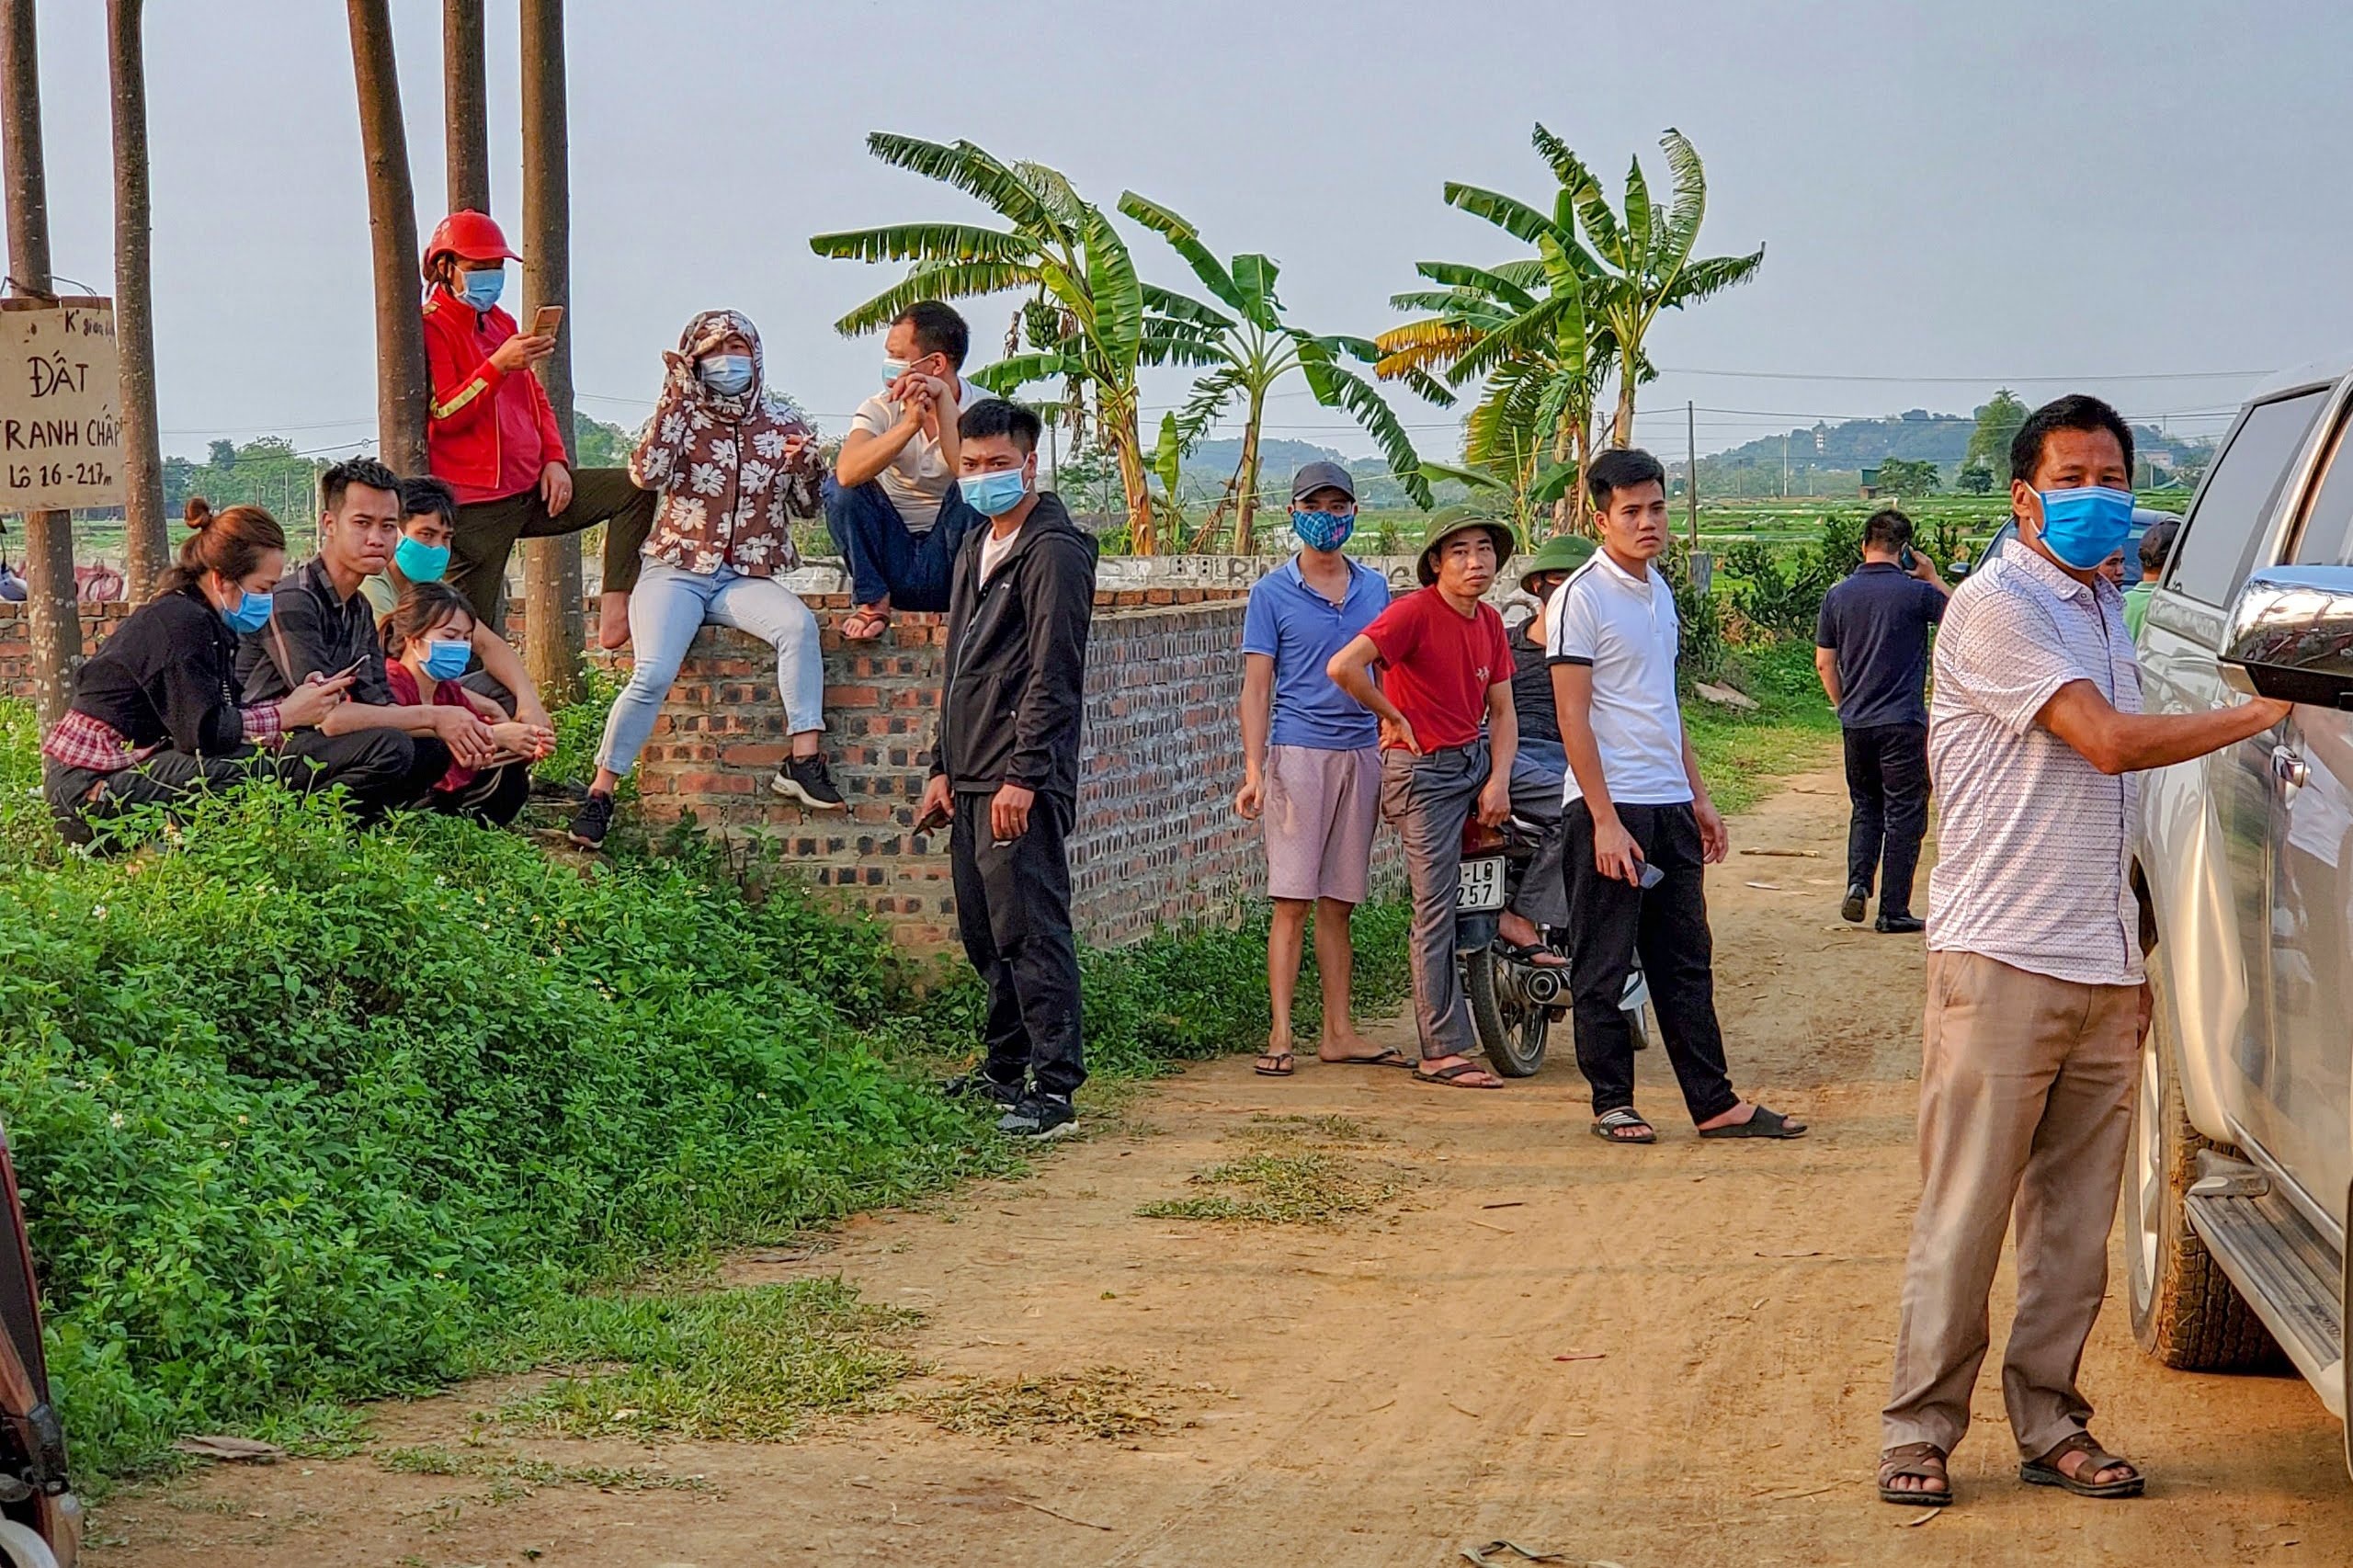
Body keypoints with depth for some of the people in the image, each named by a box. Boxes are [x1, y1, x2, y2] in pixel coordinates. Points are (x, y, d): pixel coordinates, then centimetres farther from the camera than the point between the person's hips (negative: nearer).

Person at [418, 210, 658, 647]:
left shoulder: (502, 324, 18)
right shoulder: (430, 327, -8)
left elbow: (536, 401, 22)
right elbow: (444, 417, -17)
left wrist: (554, 460, 6)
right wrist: (498, 366, -25)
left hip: (531, 492, 8)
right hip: (475, 508, -8)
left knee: (637, 489, -1)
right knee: (475, 639, -10)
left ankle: (614, 613, -10)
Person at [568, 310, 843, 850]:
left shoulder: (781, 421, 8)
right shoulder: (683, 416, 2)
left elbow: (808, 508, 13)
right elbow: (647, 475, -18)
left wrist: (805, 466, -9)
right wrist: (674, 399, -17)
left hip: (747, 578, 2)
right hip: (677, 572, -2)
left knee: (798, 623, -30)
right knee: (653, 675, -25)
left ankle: (804, 761, -27)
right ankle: (599, 793, -14)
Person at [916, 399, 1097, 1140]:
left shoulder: (1054, 551, -10)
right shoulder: (976, 549, 19)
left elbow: (1054, 676, -16)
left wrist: (1022, 775, -20)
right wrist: (944, 767, 19)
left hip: (1022, 782, -9)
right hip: (973, 778, 9)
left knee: (1030, 930, -10)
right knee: (984, 933, 14)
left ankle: (1055, 1088, -8)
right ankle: (1005, 1069, 24)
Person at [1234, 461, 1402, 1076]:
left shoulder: (1374, 588, 14)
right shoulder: (1272, 592, 2)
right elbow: (1257, 686, -1)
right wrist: (1253, 771, -11)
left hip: (1362, 754, 4)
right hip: (1298, 752, -4)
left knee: (1339, 902, 7)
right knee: (1293, 900, -7)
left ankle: (1339, 1032, 9)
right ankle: (1280, 1033, -7)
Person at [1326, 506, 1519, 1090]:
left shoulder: (1490, 621, 7)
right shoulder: (1414, 612, -16)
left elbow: (1501, 712, 9)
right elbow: (1343, 667, -28)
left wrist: (1498, 780, -7)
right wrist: (1394, 717, -13)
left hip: (1477, 761, 8)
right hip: (1422, 771, -8)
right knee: (1436, 910, -7)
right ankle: (1443, 1053, -4)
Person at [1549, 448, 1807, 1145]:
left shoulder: (1660, 591, 14)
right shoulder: (1582, 597, -10)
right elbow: (1573, 716, -14)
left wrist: (1699, 797, 19)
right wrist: (1605, 821, -19)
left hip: (1670, 806, 8)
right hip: (1609, 807, -8)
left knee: (1687, 963, 9)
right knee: (1603, 968, 2)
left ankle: (1714, 1102, 12)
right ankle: (1612, 1102, 10)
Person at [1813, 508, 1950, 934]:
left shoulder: (1838, 595, 2)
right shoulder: (1915, 592, -9)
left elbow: (1824, 663, 8)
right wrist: (1932, 577, 10)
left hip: (1856, 723, 4)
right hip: (1903, 723, -4)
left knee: (1865, 808, 20)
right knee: (1903, 817, 4)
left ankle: (1858, 883, 1)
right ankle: (1893, 910, 4)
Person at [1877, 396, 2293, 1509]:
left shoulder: (2105, 611, 18)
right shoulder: (1996, 607, -9)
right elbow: (2108, 741, -18)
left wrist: (2132, 946, 16)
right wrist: (2265, 711, -12)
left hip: (2105, 968, 7)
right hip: (2000, 962, -7)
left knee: (2075, 1226, 8)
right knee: (1964, 1218, -3)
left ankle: (2050, 1426, 16)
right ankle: (1919, 1430, 5)